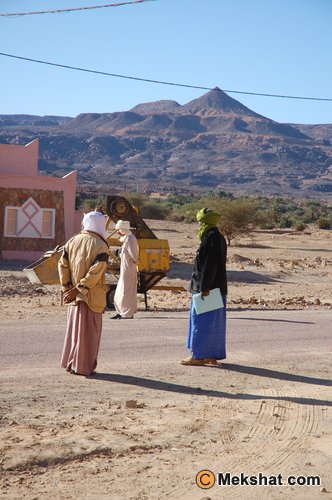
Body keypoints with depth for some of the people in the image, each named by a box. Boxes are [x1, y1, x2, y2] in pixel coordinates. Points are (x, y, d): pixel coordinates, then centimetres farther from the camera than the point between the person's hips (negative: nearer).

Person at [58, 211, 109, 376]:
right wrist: (78, 289, -17)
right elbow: (95, 273, -20)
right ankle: (83, 366, 9)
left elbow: (62, 265, 1)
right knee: (88, 330, 4)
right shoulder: (101, 246, -13)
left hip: (75, 294, 5)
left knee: (74, 327, 17)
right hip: (92, 296, -5)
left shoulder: (72, 241, 4)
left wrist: (68, 288, 0)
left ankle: (69, 363, 22)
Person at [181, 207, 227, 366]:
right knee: (214, 323, 12)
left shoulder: (211, 238, -16)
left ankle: (198, 355, 1)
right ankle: (213, 355, 18)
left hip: (207, 287, -10)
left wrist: (204, 287, -23)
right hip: (217, 287, 10)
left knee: (201, 321, -4)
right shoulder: (218, 237, 15)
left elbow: (209, 264, -22)